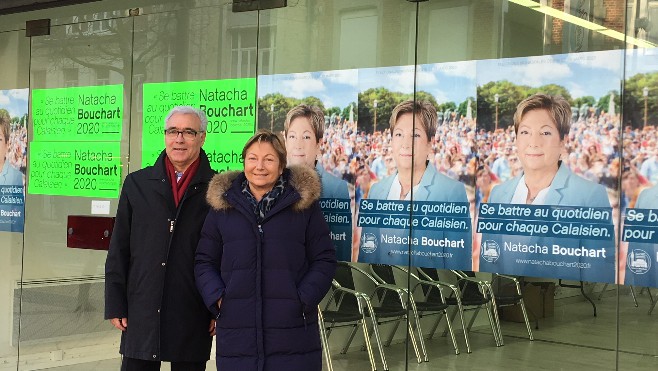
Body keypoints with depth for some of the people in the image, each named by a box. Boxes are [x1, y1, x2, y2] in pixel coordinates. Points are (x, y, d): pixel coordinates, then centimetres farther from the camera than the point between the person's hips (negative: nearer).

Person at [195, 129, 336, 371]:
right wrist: (217, 298, -3)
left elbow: (324, 260, 5)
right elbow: (205, 261, 13)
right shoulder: (222, 205, 9)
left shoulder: (304, 203, 4)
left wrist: (303, 300, -8)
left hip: (292, 331, -1)